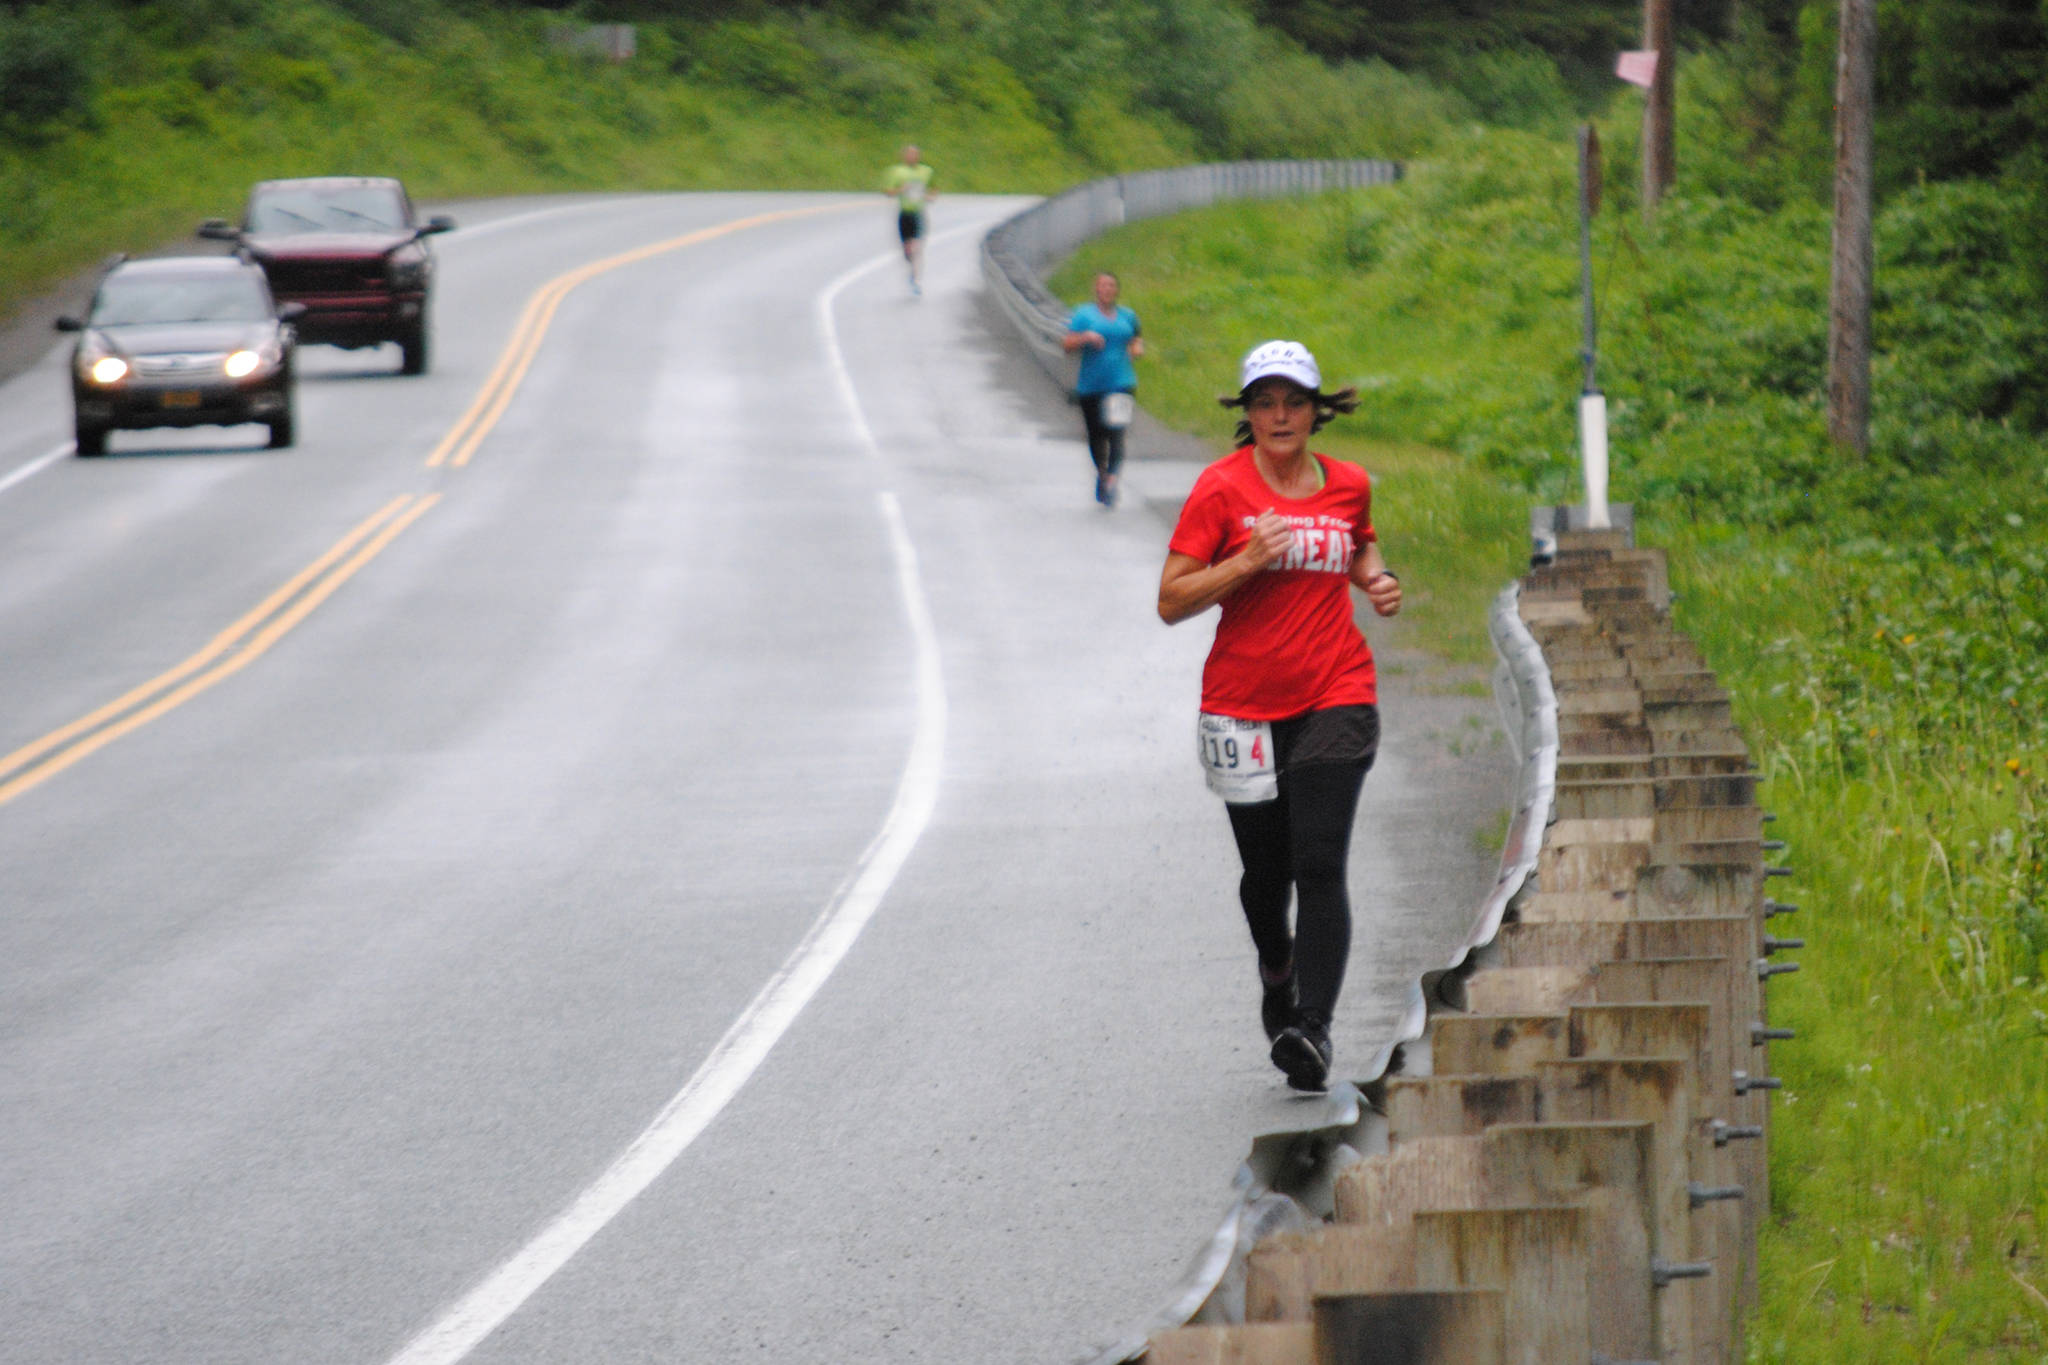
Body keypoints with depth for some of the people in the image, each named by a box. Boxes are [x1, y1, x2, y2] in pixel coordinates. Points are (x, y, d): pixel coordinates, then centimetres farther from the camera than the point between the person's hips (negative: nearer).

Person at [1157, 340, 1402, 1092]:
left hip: (1335, 699, 0)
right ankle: (1277, 974, 44)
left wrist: (1376, 580, 7)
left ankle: (1312, 1028, -22)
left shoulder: (1348, 485, 6)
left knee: (1320, 865, -15)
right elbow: (1171, 601, -8)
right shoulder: (1222, 488, -5)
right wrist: (1246, 561, -21)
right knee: (1266, 870, 12)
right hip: (1245, 706, 0)